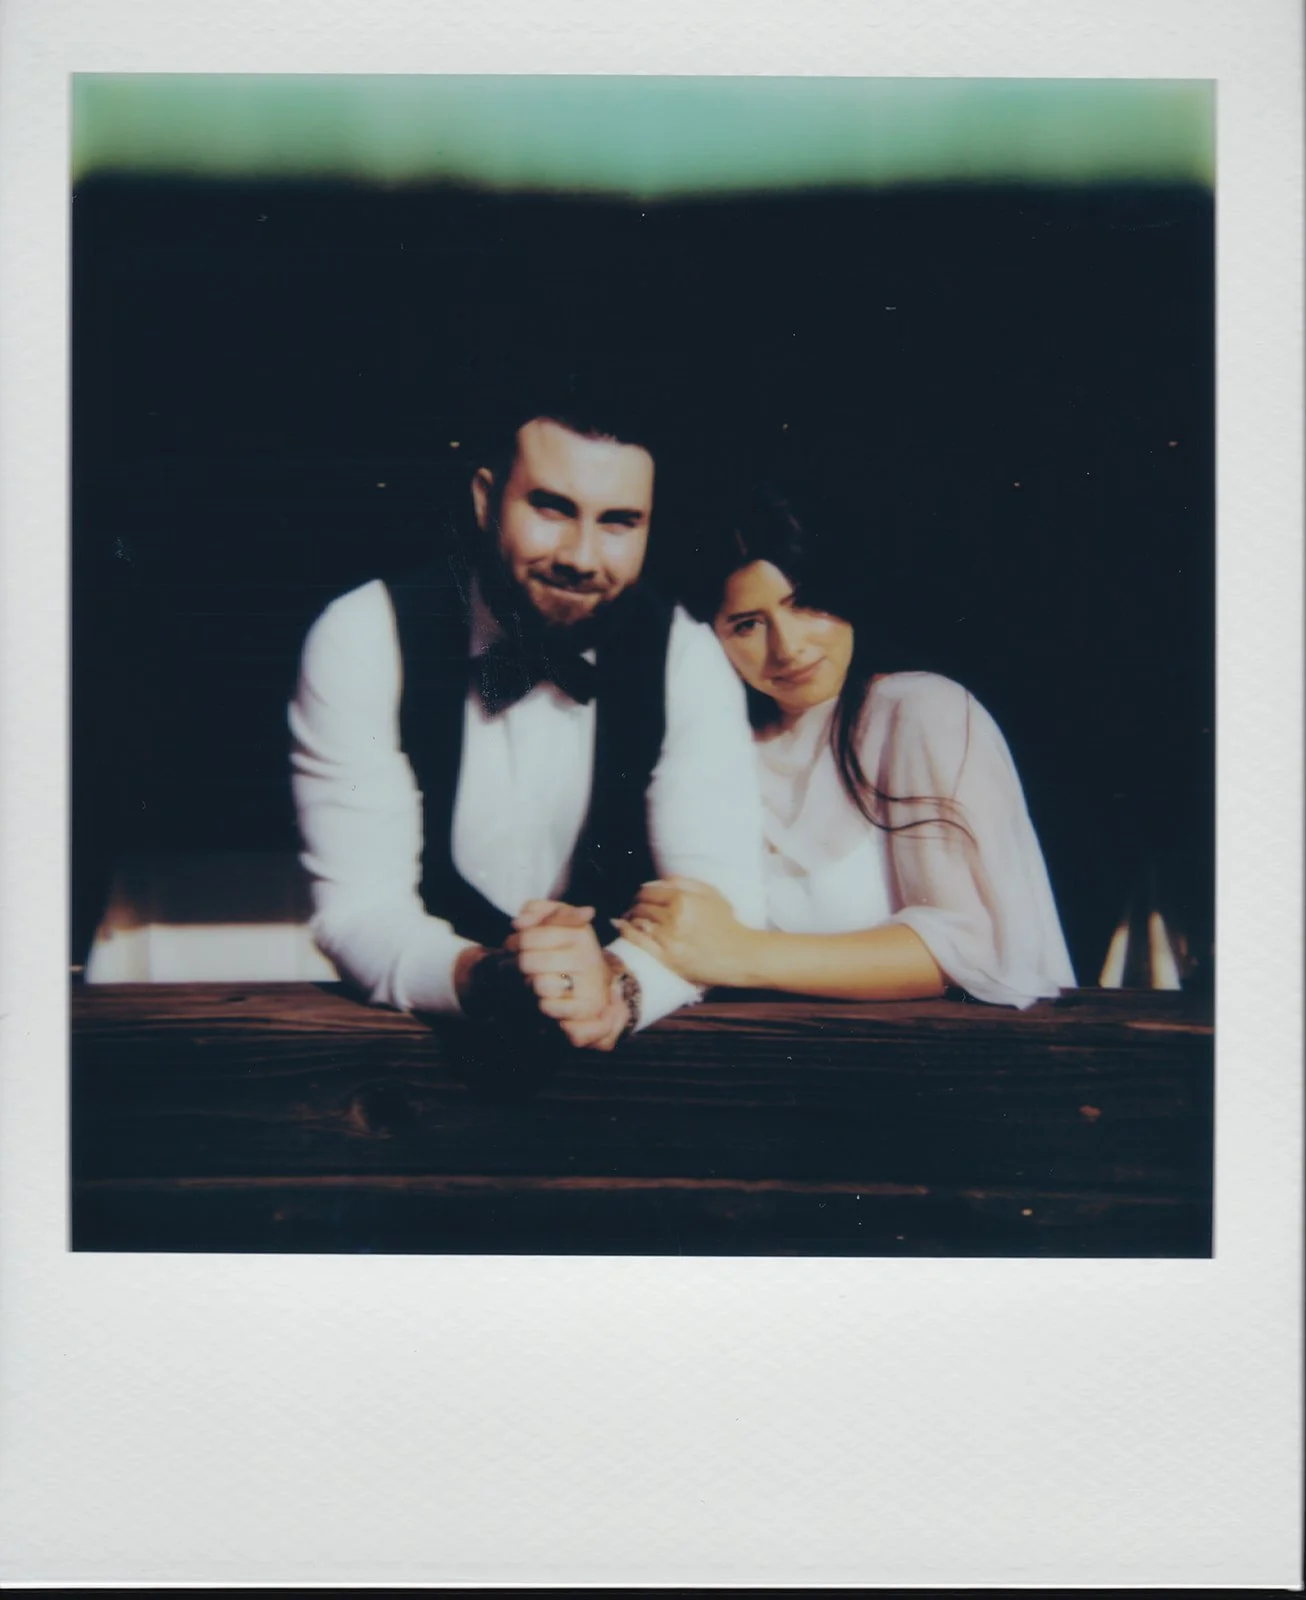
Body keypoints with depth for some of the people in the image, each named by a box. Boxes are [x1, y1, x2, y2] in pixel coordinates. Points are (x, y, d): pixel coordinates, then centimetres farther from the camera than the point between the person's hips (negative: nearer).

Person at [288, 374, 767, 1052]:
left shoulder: (684, 656, -5)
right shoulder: (362, 641, -10)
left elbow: (725, 896, -12)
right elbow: (357, 909, -14)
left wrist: (619, 984, -33)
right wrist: (484, 978, -34)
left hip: (633, 1043, 1)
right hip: (416, 1045, 0)